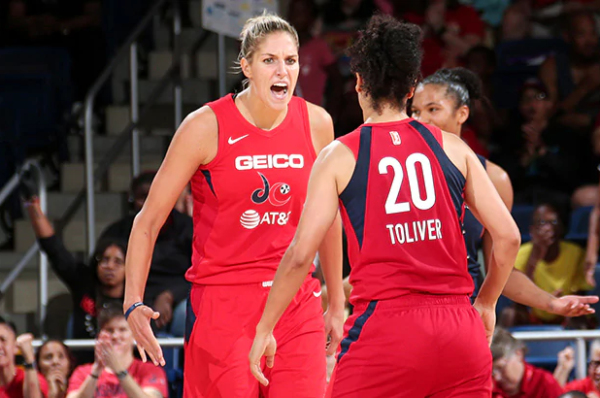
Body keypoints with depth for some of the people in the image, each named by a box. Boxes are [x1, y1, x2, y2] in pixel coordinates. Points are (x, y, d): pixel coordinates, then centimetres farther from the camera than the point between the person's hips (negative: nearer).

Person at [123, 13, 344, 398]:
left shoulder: (315, 123, 3)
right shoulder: (206, 126, -8)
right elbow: (149, 220, -2)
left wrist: (337, 305, 18)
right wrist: (133, 303, -12)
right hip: (222, 302, -3)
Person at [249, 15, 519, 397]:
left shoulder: (340, 155, 3)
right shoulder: (453, 147, 10)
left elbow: (300, 255, -3)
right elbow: (508, 236, 8)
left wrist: (265, 329, 8)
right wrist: (486, 304, 23)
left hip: (384, 329, -3)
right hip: (459, 331, 3)